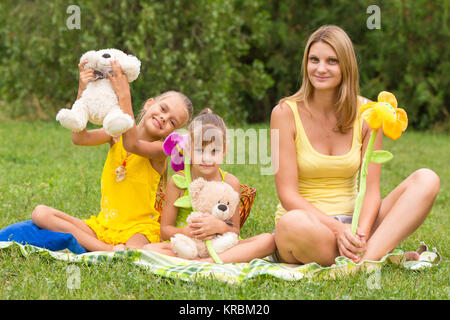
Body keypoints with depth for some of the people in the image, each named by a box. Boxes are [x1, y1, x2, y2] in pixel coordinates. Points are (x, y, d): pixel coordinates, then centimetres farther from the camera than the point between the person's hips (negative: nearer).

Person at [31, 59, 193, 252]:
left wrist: (124, 96, -31)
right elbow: (79, 138, -12)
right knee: (40, 213, -14)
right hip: (102, 226, 7)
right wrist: (82, 91, -21)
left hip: (138, 230, -7)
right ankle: (109, 250, -21)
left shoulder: (161, 149, -7)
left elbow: (131, 144, -29)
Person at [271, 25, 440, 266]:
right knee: (293, 224, -41)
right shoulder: (286, 113, -6)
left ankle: (368, 257, -36)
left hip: (352, 222, 4)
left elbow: (371, 189, -3)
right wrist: (336, 228, -26)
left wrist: (361, 233, -24)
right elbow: (288, 195, -12)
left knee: (426, 180, -16)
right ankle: (383, 255, -21)